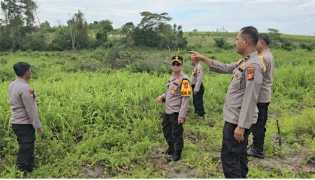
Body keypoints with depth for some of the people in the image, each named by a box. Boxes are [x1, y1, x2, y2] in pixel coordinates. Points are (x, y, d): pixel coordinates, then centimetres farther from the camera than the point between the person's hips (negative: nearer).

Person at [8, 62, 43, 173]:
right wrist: (38, 125, -14)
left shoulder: (12, 85, 7)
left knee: (24, 150, 19)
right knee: (26, 151, 1)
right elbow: (30, 109, -20)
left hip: (16, 122, 9)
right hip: (25, 124, -9)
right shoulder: (25, 88, -21)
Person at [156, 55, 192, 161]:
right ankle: (171, 148, 43)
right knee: (166, 131, 22)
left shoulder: (184, 79, -18)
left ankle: (177, 154, 23)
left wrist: (182, 115, -23)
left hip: (176, 112, -9)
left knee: (176, 134, 5)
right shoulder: (172, 77, 10)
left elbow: (185, 98, -20)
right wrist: (162, 97, 2)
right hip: (168, 111, 9)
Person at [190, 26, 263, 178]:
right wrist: (203, 58, 19)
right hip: (235, 118, 10)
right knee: (238, 155, 21)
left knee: (229, 157, 0)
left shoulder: (253, 65, -21)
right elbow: (225, 68, 21)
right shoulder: (244, 62, 7)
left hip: (237, 120, -10)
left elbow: (250, 99, -24)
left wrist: (241, 126, -24)